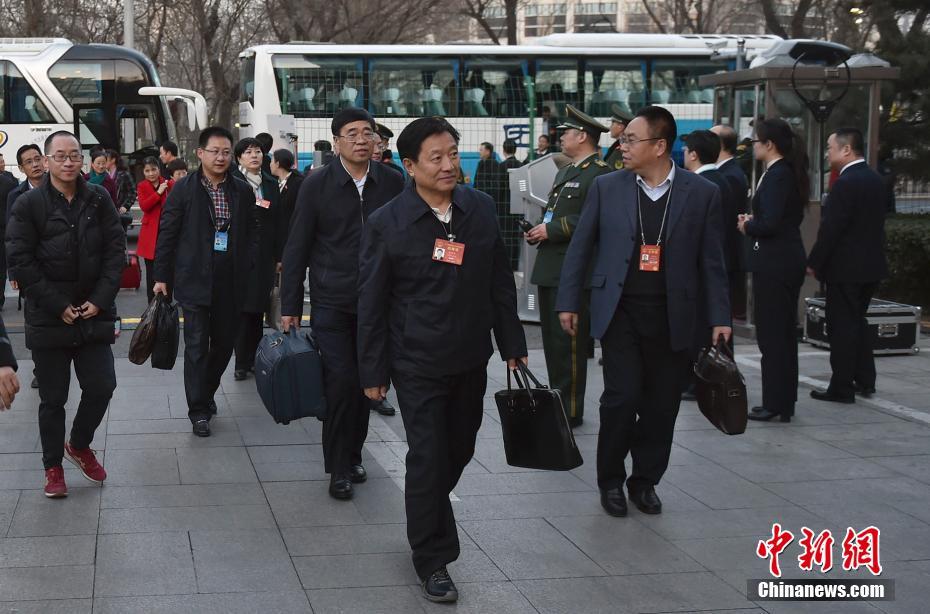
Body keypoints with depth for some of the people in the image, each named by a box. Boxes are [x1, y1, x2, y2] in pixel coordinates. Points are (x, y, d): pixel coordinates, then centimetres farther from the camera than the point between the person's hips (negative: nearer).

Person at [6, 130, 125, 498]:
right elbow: (20, 262, -9)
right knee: (53, 398, 6)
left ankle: (79, 445, 28)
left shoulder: (98, 199, 1)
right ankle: (53, 466, 23)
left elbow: (115, 250, 1)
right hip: (48, 318, -2)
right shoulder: (28, 205, -7)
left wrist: (100, 300, -8)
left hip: (93, 315, 2)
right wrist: (58, 306, -13)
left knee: (102, 386, 1)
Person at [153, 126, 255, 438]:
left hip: (230, 281, 3)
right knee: (197, 346, -2)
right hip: (195, 280, -3)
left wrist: (248, 273, 3)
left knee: (224, 342, 11)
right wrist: (161, 277, -2)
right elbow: (167, 234, 0)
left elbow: (250, 234, 9)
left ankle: (206, 392, 32)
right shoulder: (184, 189, -3)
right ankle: (198, 410, 5)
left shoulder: (242, 191, 6)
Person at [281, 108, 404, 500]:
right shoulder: (317, 184, -5)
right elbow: (297, 248, -2)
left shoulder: (392, 183, 1)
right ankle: (339, 468, 7)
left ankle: (353, 456, 26)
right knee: (340, 383, -5)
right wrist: (290, 307, -3)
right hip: (332, 302, -2)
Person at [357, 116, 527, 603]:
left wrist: (512, 345, 8)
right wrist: (373, 371, -6)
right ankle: (432, 559, 11)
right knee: (428, 458, -3)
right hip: (418, 363, -5)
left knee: (459, 450, 17)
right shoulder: (386, 224, -12)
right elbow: (371, 303, -6)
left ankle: (428, 514, 44)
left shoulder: (480, 208, 0)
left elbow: (500, 283, 8)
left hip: (471, 359, 5)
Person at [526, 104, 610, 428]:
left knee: (569, 343, -6)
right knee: (552, 340, 13)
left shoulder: (600, 174, -11)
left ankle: (570, 411, 2)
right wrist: (538, 230, 8)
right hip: (550, 268, 10)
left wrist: (551, 230, -18)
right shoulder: (564, 173, 21)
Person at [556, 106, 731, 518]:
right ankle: (611, 480, 13)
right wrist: (569, 302, 5)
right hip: (619, 310, -1)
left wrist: (719, 318, 1)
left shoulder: (702, 194, 1)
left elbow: (711, 262, 4)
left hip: (672, 316, 1)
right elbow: (580, 248, 7)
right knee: (622, 397, -7)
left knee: (661, 404, 6)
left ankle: (645, 481, 24)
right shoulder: (607, 187, 2)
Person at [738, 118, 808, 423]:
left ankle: (775, 403, 2)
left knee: (772, 333, -3)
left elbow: (770, 223, -23)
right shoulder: (789, 172, 13)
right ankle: (785, 402, 22)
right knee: (784, 332, 14)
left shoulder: (776, 176, -17)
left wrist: (748, 226, -5)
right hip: (788, 260, 10)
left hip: (773, 263, -10)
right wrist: (753, 221, 9)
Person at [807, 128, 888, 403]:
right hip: (871, 264, 9)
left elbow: (830, 228, -20)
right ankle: (865, 381, 24)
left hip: (845, 267, -9)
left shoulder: (846, 183, -18)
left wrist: (814, 263, -10)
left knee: (842, 326, -2)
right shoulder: (875, 180, 9)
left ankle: (842, 388, 3)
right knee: (857, 321, 19)